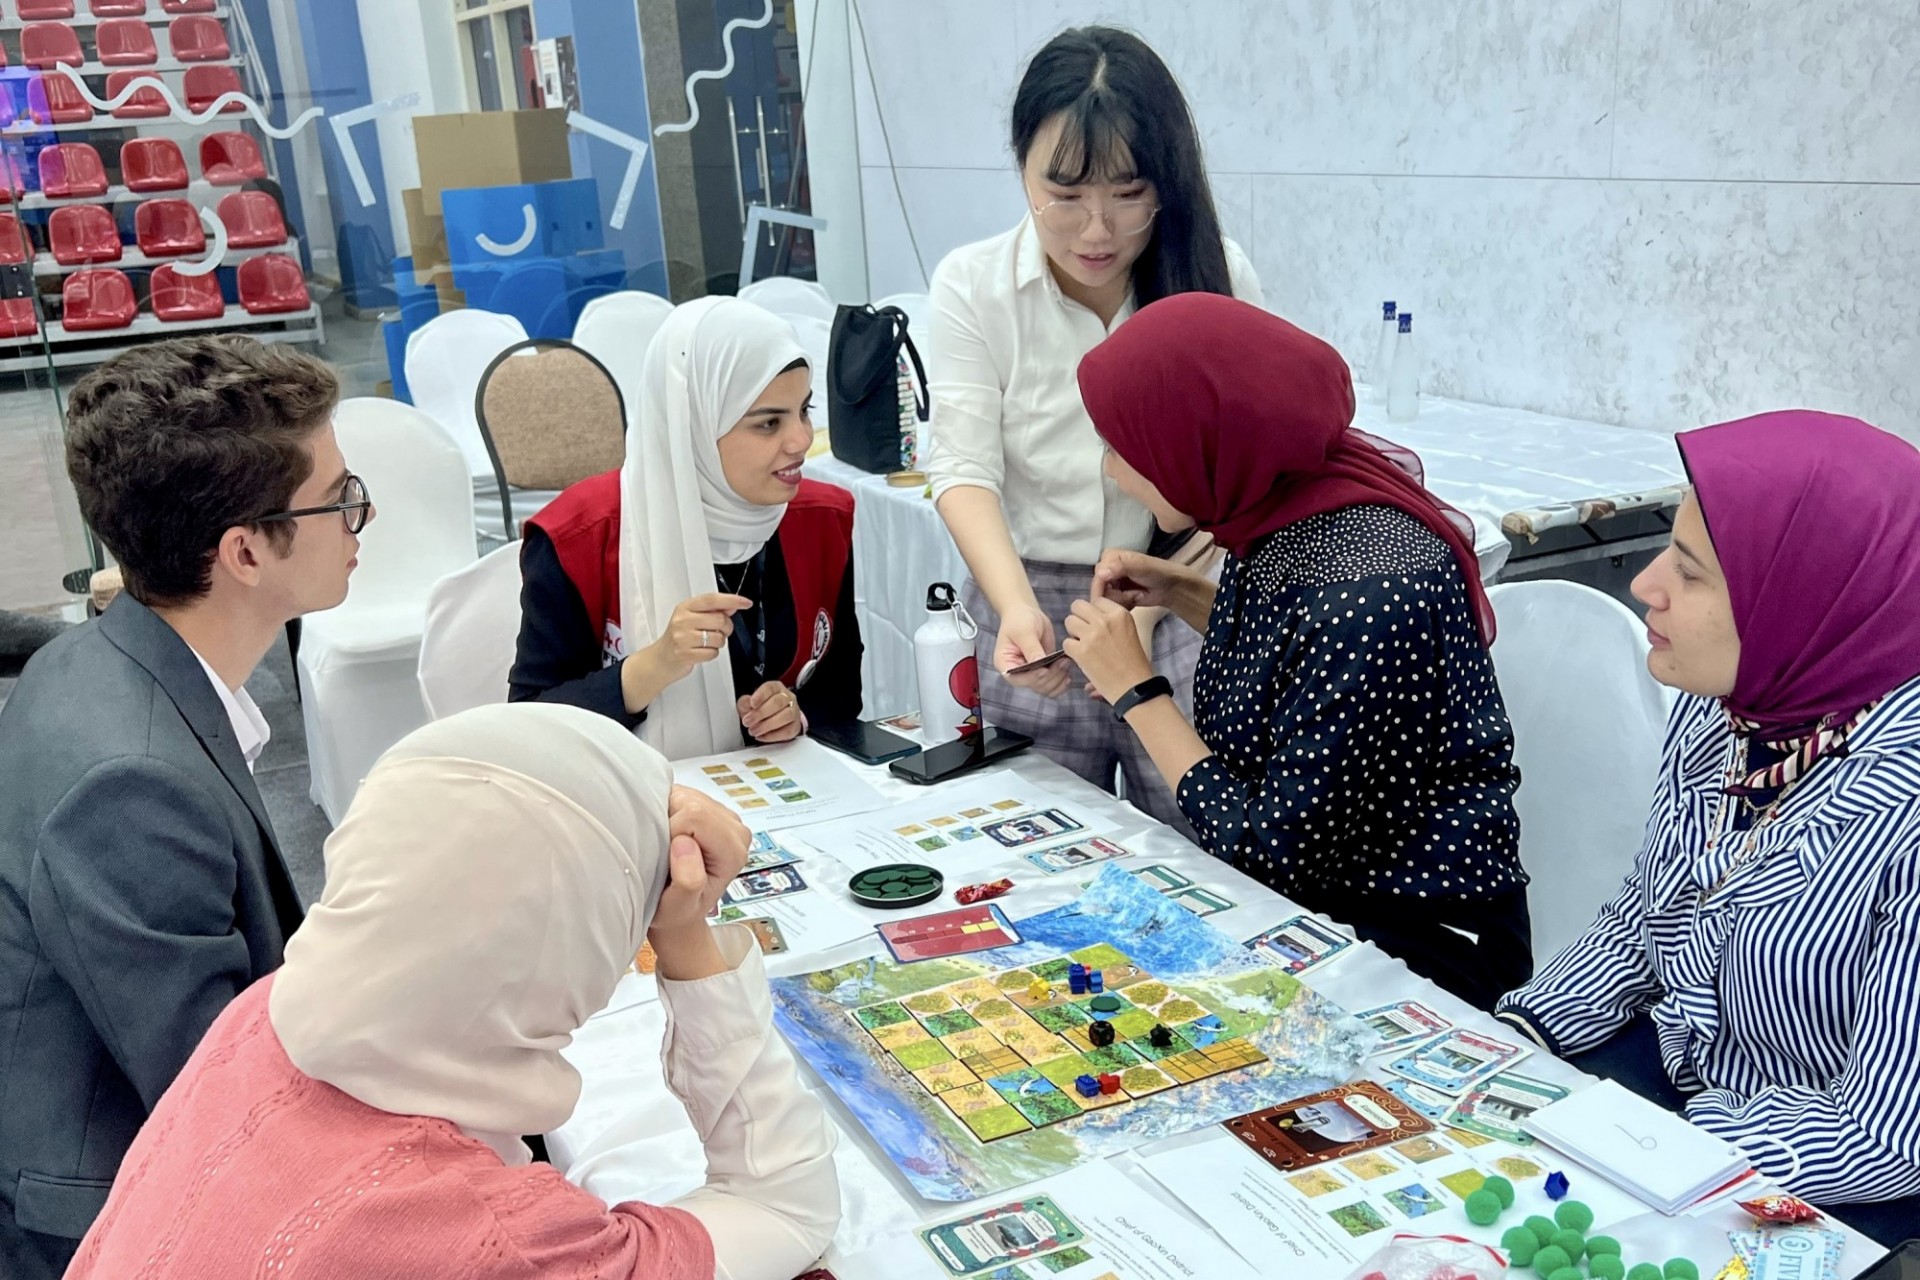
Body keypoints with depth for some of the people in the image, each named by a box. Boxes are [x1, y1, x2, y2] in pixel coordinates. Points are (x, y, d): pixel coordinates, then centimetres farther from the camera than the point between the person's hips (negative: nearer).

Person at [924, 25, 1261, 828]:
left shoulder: (1216, 273, -4)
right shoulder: (972, 285, -5)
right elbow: (964, 470, -12)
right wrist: (1018, 609, -28)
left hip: (1181, 608, 1)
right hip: (1030, 613, 0)